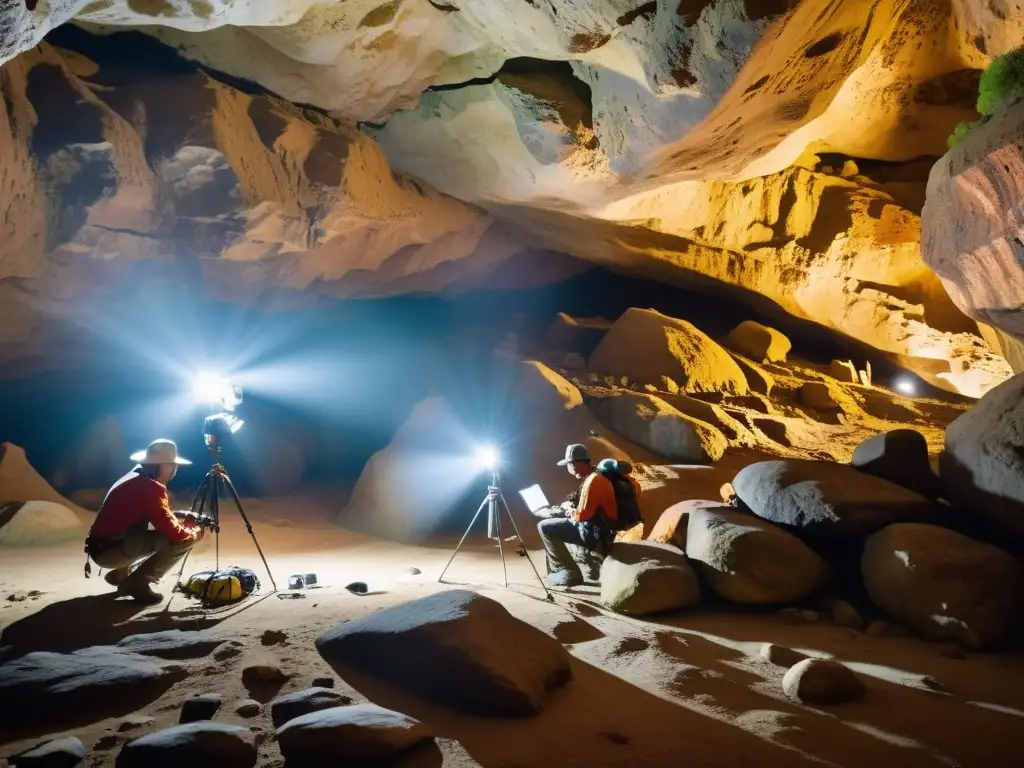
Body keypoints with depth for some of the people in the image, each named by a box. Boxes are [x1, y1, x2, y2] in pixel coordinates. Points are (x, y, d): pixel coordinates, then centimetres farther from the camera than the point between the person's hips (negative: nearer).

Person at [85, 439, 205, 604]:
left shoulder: (137, 478, 10)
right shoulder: (150, 487, -20)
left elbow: (161, 519, 22)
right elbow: (174, 533, -22)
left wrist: (183, 517, 8)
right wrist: (195, 532, -2)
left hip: (104, 546, 10)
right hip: (109, 550, -10)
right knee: (180, 540, -18)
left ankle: (122, 573, 20)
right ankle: (137, 583, -5)